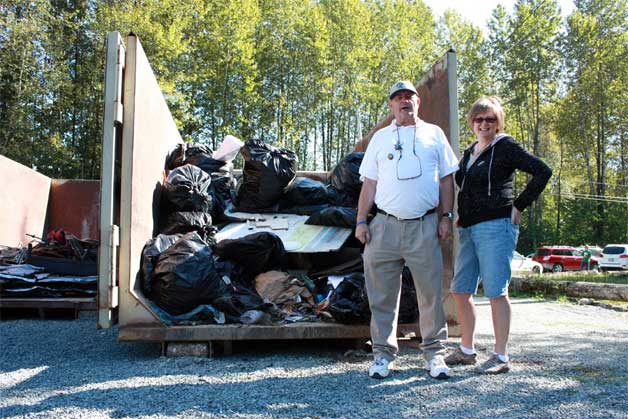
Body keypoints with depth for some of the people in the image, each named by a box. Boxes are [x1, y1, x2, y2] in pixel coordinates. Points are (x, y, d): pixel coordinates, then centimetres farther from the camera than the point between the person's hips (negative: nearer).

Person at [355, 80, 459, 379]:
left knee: (431, 292, 2)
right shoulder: (380, 138, 14)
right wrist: (361, 221, 3)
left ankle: (434, 354, 15)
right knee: (382, 295, 3)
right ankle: (383, 354, 14)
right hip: (385, 225, 1)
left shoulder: (433, 134, 12)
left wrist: (446, 216, 2)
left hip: (424, 226, 0)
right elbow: (369, 184, 11)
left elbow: (446, 179, 11)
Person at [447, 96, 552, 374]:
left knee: (496, 292, -5)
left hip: (495, 226, -8)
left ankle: (501, 357, 4)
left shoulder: (505, 146, -4)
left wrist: (518, 206, -11)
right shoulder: (469, 152, 17)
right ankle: (467, 350, 22)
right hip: (467, 228, 8)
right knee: (460, 290, 10)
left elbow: (542, 171, -11)